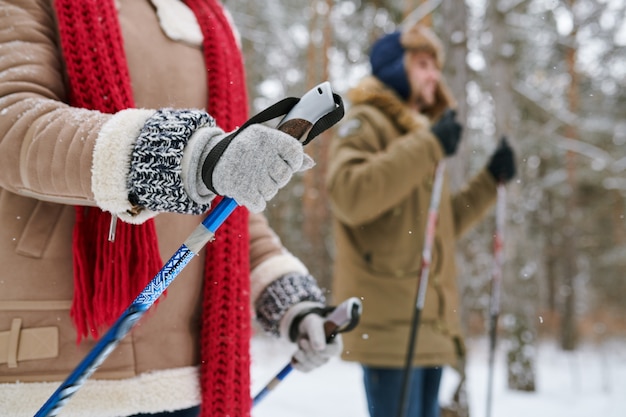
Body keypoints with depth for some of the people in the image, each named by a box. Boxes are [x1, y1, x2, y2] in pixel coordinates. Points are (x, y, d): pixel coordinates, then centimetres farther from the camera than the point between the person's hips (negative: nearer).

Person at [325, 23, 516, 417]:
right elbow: (350, 195, -23)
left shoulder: (419, 132, 24)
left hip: (430, 323, 9)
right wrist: (428, 146, -21)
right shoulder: (366, 122, -2)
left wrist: (490, 180, 17)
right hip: (389, 321, -9)